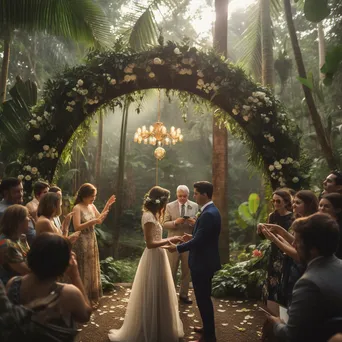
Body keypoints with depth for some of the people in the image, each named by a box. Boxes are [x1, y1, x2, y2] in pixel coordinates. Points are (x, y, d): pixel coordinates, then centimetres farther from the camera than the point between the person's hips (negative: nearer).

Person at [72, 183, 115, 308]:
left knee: (92, 269, 16)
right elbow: (77, 227, -23)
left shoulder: (92, 206, 5)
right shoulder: (77, 208, -16)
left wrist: (107, 205, 1)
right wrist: (93, 222, -28)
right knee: (84, 270, 3)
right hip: (82, 242, -7)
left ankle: (91, 297, 31)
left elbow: (100, 219, 9)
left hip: (92, 240, 8)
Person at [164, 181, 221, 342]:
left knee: (203, 299, 3)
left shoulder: (208, 214, -24)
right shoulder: (211, 211, 8)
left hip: (202, 263, -10)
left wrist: (177, 248, -16)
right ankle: (208, 328, 37)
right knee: (204, 298, 22)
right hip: (205, 261, 10)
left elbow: (198, 241, -25)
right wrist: (193, 237, 13)